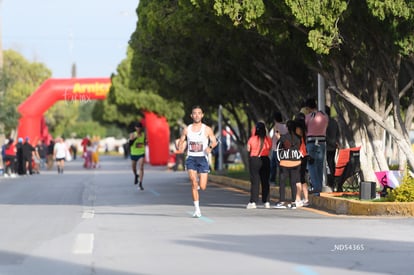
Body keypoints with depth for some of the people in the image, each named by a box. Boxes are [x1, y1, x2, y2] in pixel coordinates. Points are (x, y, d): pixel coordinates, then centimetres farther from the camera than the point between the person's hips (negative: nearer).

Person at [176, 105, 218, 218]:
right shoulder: (187, 129, 6)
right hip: (191, 158, 1)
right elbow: (181, 141, 16)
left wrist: (210, 147, -23)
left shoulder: (207, 129, 1)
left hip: (203, 158, -1)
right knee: (193, 182, -18)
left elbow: (214, 142, -1)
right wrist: (180, 146, -8)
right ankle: (197, 209, -13)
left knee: (202, 187, -3)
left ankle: (199, 184, 37)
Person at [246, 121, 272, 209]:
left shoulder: (252, 139, -10)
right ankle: (266, 202, 9)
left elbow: (248, 149, 0)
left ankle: (253, 202, -4)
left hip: (254, 160, -2)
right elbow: (269, 149, 6)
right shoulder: (268, 140, -2)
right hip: (265, 160, 2)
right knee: (265, 181, 9)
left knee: (254, 182, 0)